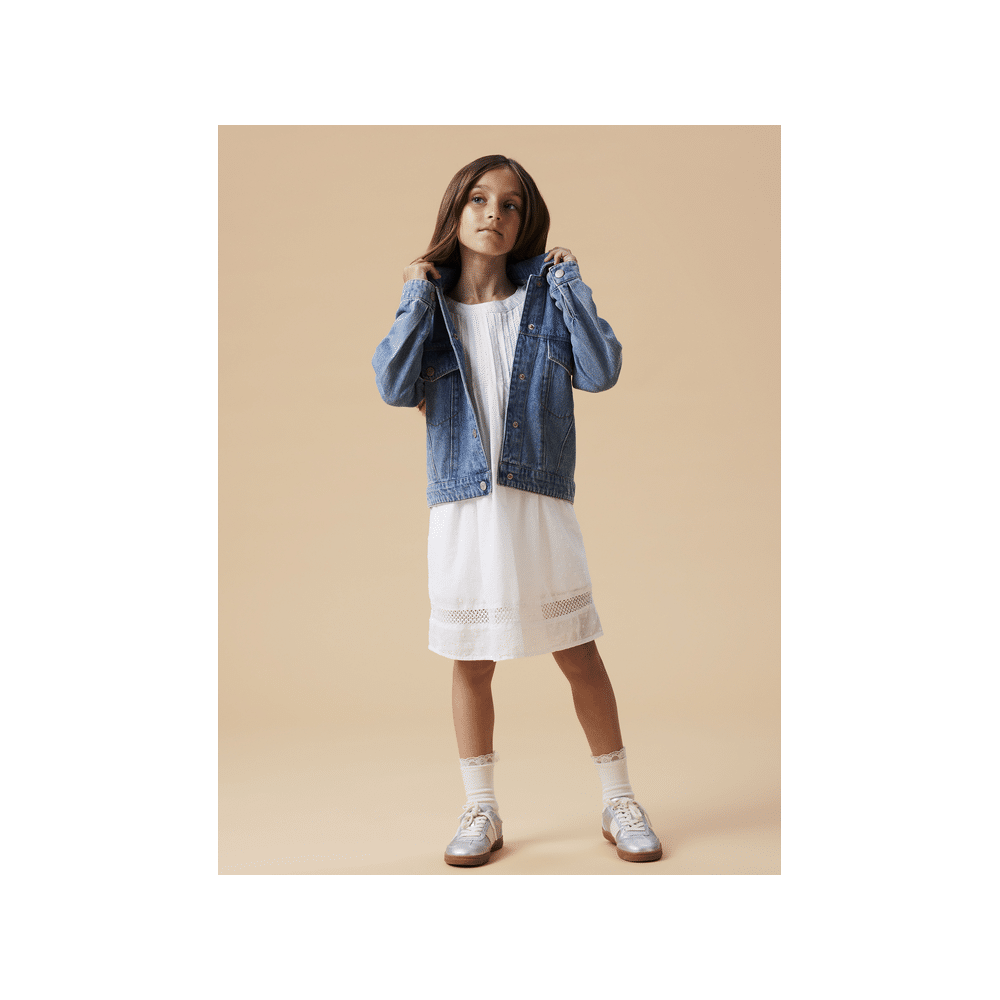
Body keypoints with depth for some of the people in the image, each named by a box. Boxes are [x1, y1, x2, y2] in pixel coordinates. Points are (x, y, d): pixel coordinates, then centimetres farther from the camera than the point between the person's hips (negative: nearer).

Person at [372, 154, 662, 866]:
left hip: (540, 505, -1)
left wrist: (567, 281, -6)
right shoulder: (431, 306, 5)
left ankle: (619, 802, 23)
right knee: (471, 663, 10)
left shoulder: (546, 298, 3)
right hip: (460, 508, 1)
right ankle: (481, 812, 26)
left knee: (578, 653, 6)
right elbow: (395, 387, -11)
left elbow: (601, 372, -10)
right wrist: (418, 297, -7)